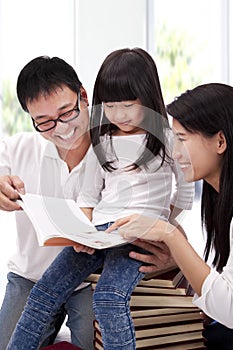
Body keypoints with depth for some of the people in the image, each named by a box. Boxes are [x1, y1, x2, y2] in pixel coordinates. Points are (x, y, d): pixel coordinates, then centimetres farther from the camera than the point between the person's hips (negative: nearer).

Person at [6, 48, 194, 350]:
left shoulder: (166, 138, 3)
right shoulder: (101, 141, 15)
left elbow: (186, 191, 8)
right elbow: (88, 195, 15)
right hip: (97, 230, 5)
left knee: (109, 298, -29)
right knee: (44, 292, -8)